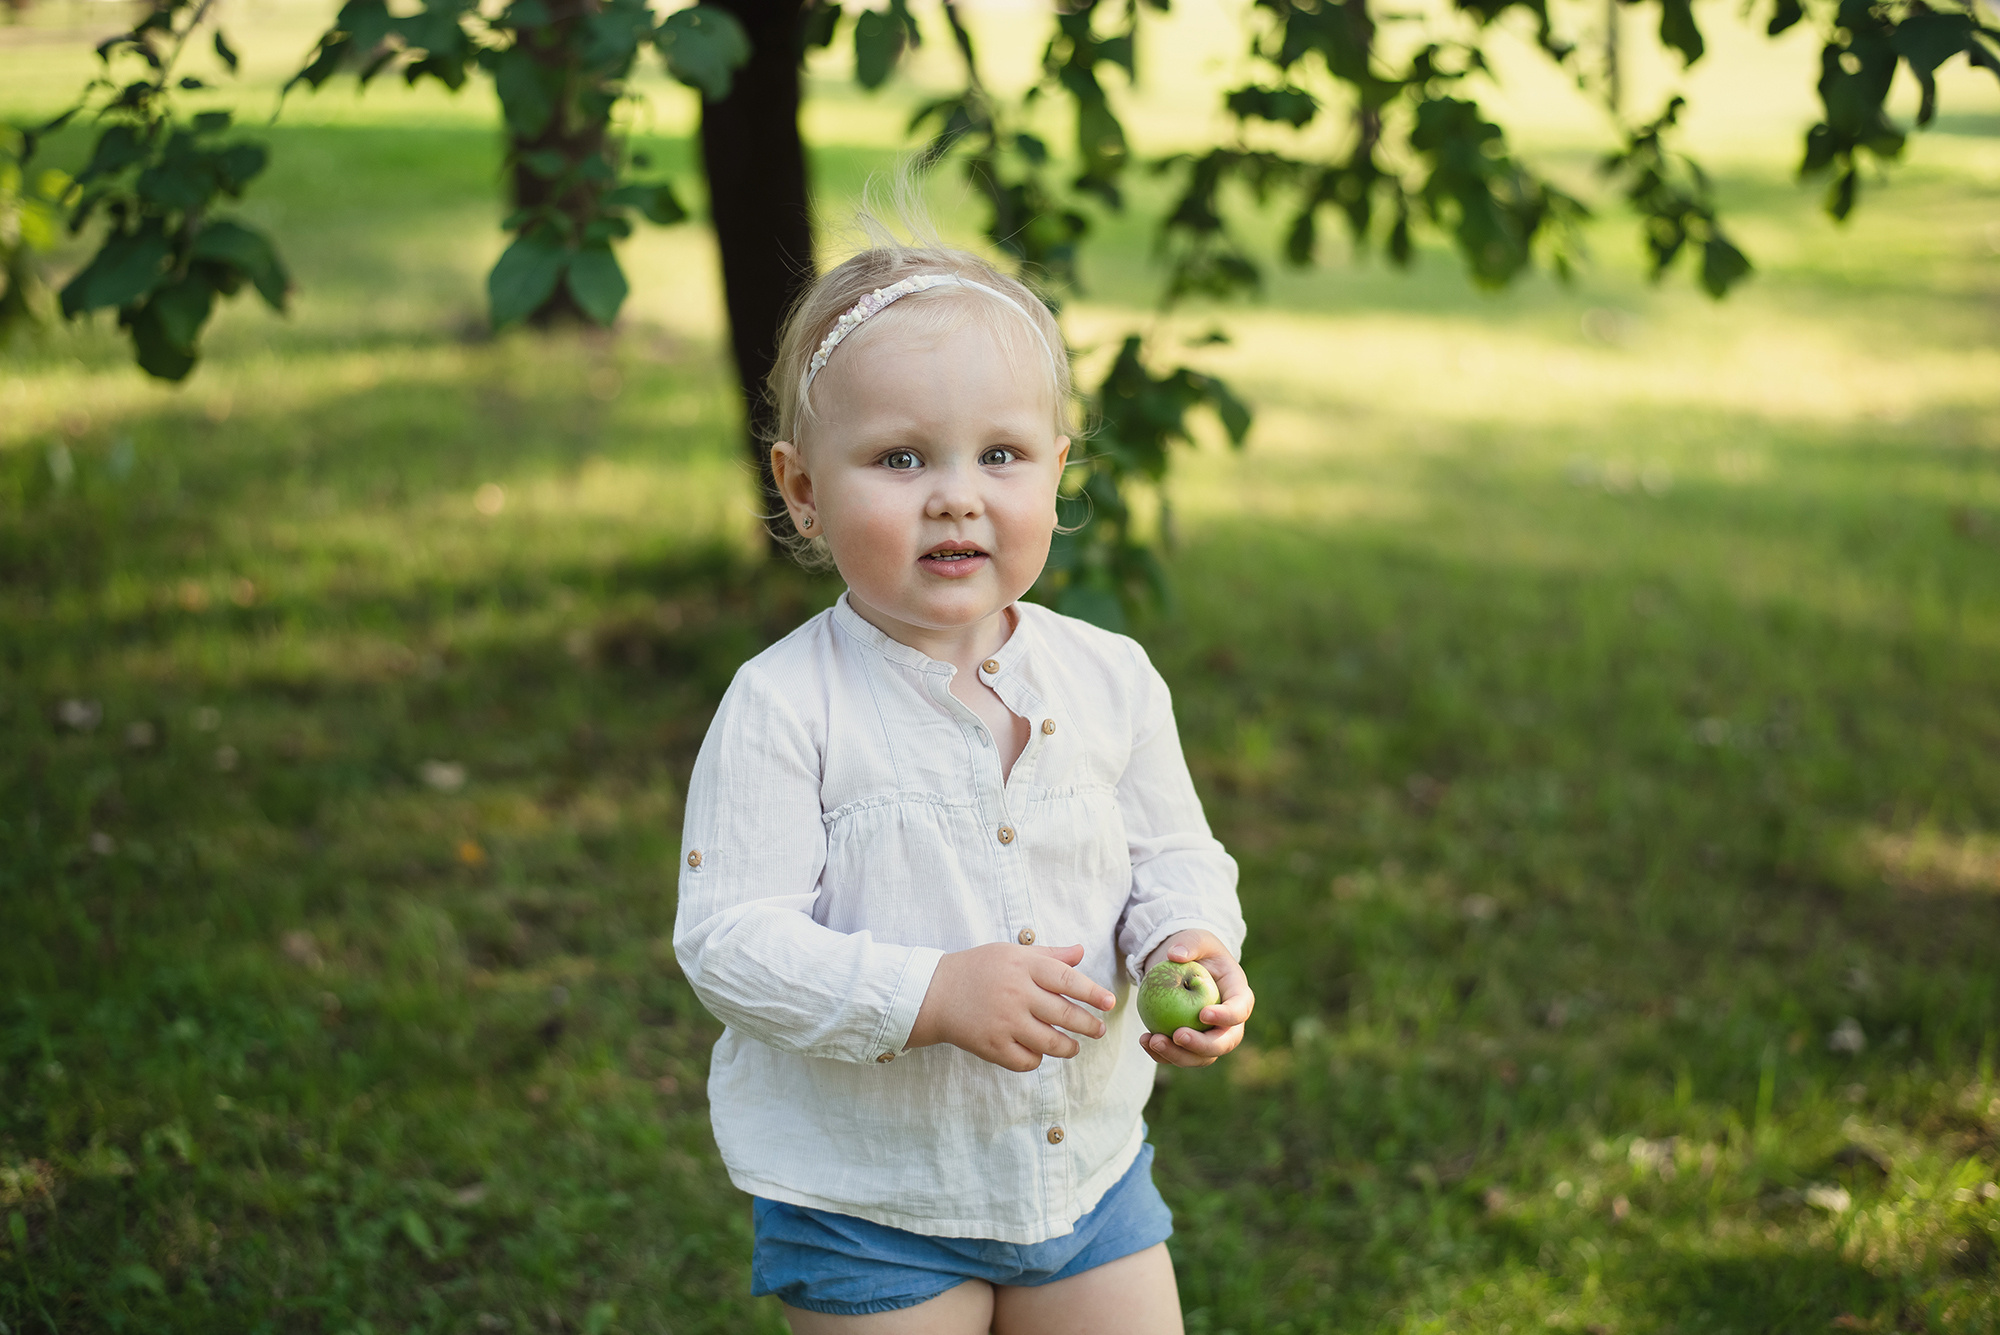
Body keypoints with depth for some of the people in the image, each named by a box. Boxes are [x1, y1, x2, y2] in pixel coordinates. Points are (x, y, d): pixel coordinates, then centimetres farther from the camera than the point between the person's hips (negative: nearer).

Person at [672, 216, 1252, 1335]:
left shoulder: (1111, 679, -4)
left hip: (1088, 1170, 4)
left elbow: (1175, 858, 7)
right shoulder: (785, 708, -17)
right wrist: (930, 994, -30)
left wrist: (1194, 946, -15)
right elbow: (728, 939, -19)